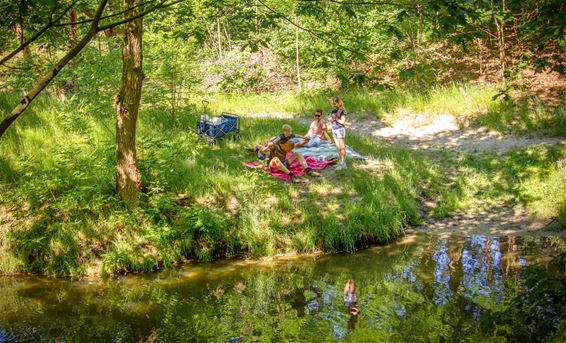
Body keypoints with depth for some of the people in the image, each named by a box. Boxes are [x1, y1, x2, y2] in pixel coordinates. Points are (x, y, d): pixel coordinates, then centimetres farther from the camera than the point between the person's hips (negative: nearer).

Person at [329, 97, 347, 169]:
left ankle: (343, 163, -1)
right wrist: (331, 119, -5)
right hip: (334, 130, 8)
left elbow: (342, 122, -16)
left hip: (340, 129, -8)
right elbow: (330, 119, 17)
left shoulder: (342, 111, -11)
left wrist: (335, 118, -13)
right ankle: (340, 161, 16)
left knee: (342, 147, -4)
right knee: (338, 147, 10)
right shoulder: (333, 110, 10)